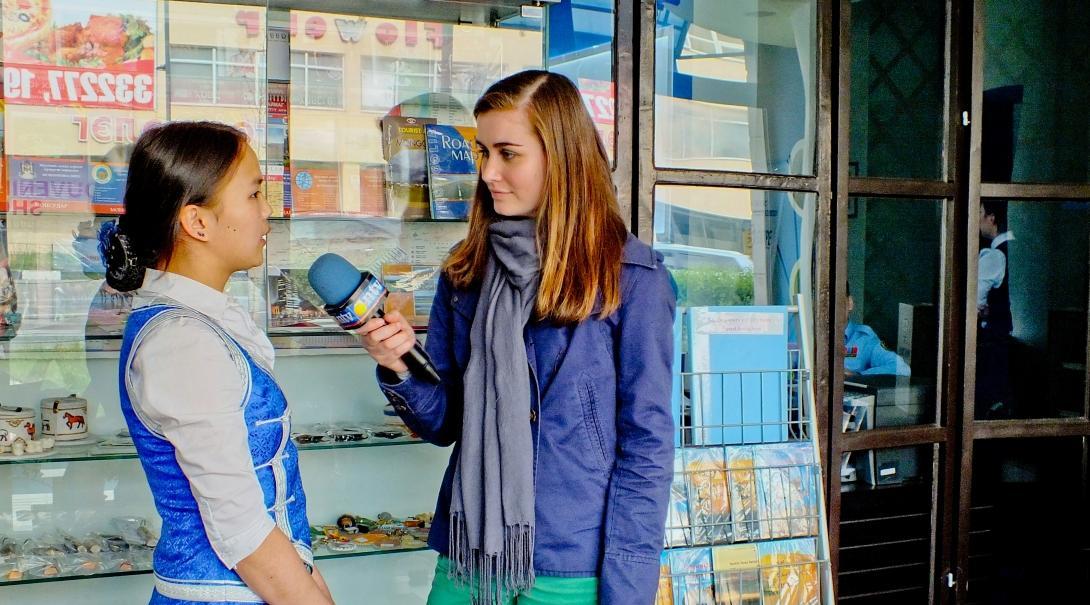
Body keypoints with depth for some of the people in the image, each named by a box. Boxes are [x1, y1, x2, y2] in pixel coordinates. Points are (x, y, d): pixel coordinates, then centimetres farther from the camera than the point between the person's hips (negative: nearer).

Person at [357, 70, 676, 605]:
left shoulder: (630, 277, -9)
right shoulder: (466, 272, 5)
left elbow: (646, 447, -9)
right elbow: (444, 422, 8)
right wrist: (398, 370, -11)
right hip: (467, 559, 5)